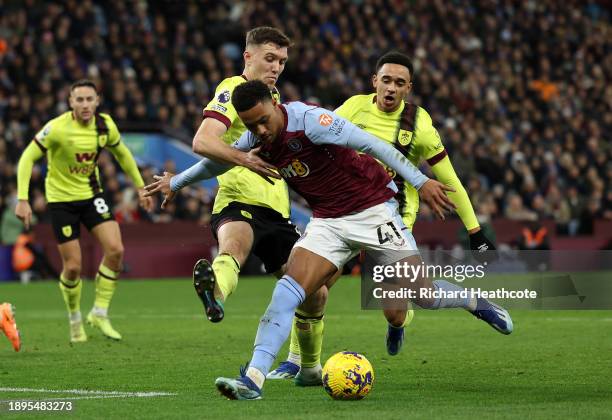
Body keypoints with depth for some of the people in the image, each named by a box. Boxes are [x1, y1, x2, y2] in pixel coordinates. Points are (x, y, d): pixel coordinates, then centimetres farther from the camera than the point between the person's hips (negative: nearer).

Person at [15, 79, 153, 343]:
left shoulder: (105, 125, -7)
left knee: (115, 250, -13)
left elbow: (122, 153, 12)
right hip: (61, 199, -4)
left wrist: (140, 187, 16)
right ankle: (75, 320, 21)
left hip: (91, 194, 4)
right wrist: (22, 199, -25)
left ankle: (99, 314, 2)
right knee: (73, 266, -6)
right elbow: (27, 158, -17)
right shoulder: (57, 128, -22)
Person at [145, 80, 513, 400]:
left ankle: (476, 302, 29)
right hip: (328, 221, 5)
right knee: (288, 290, -15)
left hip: (372, 210, -5)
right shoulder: (255, 141, -3)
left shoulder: (308, 120, -24)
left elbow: (371, 144, -26)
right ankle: (254, 378, -23)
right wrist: (176, 182, 30)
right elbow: (216, 160, 19)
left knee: (423, 293, -4)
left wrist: (420, 181, -29)